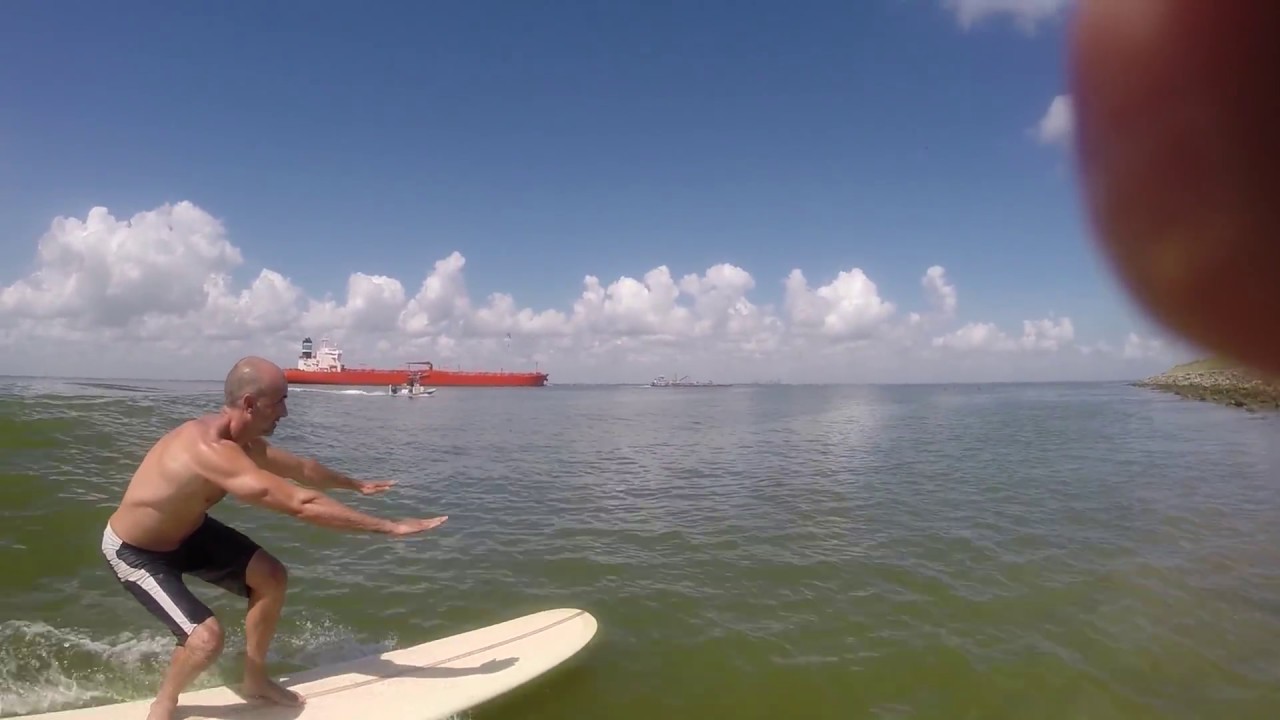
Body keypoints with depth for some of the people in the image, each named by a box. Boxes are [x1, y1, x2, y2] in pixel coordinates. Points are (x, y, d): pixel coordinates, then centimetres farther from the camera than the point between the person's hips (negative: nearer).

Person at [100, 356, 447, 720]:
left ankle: (255, 680, 21)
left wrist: (355, 485, 25)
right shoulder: (210, 449, -41)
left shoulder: (240, 441, -9)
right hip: (133, 550, -9)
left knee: (271, 575, 1)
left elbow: (299, 467, 10)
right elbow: (302, 503, -45)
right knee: (207, 637, -22)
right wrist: (388, 526, -43)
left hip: (185, 530, 9)